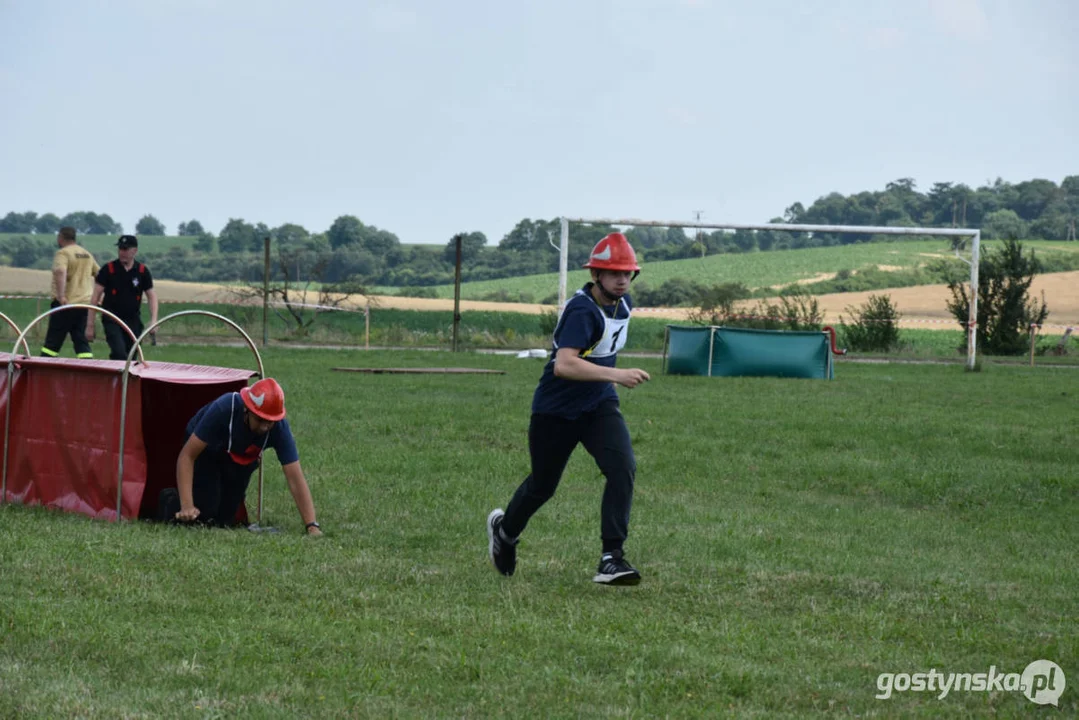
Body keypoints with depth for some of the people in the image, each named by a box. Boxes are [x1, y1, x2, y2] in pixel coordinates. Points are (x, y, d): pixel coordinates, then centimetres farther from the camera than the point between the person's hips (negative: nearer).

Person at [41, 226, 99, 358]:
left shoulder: (63, 253, -10)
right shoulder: (87, 254, 15)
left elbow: (60, 272, -28)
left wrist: (61, 295, -34)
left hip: (66, 303, -6)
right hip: (84, 303, 6)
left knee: (53, 341, 1)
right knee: (81, 339, 6)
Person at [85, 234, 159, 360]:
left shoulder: (143, 271, 2)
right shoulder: (108, 270, -4)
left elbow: (152, 295, 7)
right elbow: (95, 297, -2)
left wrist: (153, 320, -8)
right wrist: (90, 325, -6)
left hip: (133, 320, 3)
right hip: (112, 320, -3)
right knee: (119, 354, -22)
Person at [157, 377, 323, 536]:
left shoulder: (279, 428, -34)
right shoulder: (223, 409, -41)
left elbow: (295, 479, -33)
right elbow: (187, 456, -36)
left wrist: (312, 526, -42)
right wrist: (187, 506, -43)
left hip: (242, 459, 3)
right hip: (205, 451, -3)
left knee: (225, 520, 0)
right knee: (203, 512, -17)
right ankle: (170, 500, 15)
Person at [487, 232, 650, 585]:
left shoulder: (622, 304, 1)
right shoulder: (582, 310, -25)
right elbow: (563, 365, -40)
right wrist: (615, 375, -45)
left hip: (599, 405, 5)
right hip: (556, 410, -5)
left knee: (622, 467, -20)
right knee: (542, 485, 12)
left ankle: (611, 557, -19)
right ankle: (505, 530, 44)